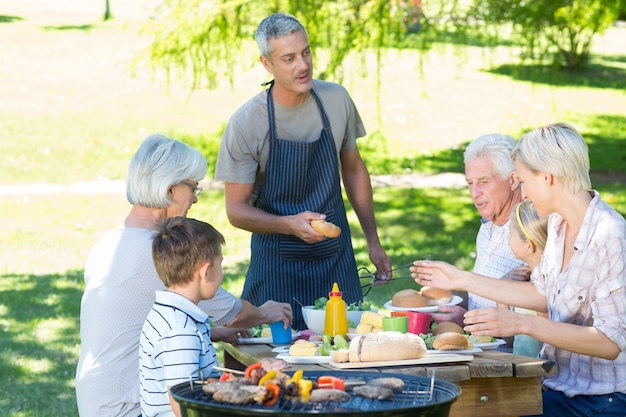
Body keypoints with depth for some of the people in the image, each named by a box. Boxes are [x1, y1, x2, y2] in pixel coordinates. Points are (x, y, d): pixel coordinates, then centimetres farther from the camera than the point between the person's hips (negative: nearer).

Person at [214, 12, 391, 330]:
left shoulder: (336, 99, -2)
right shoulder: (245, 124, -14)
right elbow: (236, 210, -9)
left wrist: (373, 241, 11)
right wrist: (290, 224, -26)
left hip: (337, 258, 3)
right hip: (277, 265, -3)